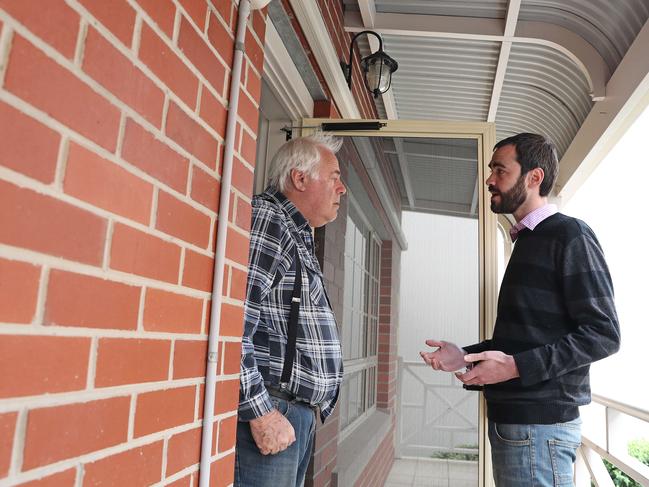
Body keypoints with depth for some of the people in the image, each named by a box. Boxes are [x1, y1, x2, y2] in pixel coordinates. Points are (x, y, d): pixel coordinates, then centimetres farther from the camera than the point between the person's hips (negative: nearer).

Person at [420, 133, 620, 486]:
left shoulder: (569, 235, -10)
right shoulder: (528, 241, 17)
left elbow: (602, 334, -16)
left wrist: (517, 366, -22)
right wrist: (465, 355, 10)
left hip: (540, 425, -8)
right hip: (510, 418, 9)